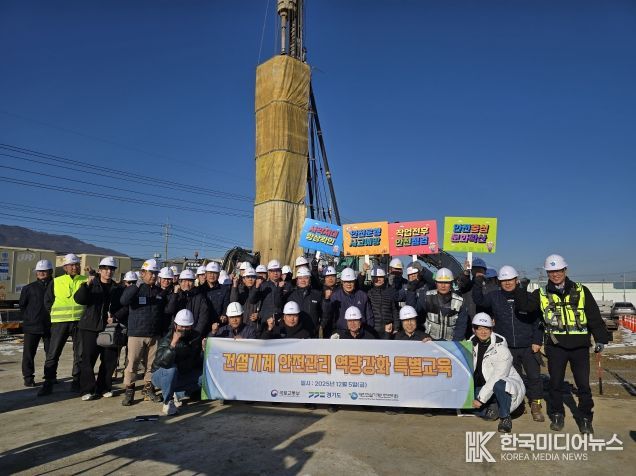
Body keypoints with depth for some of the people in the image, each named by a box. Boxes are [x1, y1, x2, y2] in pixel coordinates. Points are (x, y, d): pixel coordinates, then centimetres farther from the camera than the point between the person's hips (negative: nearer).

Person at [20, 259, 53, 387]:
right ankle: (28, 378, 15)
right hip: (32, 327, 0)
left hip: (50, 326, 0)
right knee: (29, 353, 3)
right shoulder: (29, 288, 4)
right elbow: (22, 306, 10)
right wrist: (28, 318, 2)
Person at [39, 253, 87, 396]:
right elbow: (47, 301, 12)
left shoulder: (86, 281, 4)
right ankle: (48, 383, 13)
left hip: (80, 322, 0)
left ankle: (77, 383, 17)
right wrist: (56, 314, 6)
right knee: (52, 354, 1)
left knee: (80, 354, 6)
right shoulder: (55, 282, 6)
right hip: (60, 323, 0)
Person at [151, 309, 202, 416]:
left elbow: (198, 360, 5)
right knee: (172, 369, -36)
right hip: (161, 375, -5)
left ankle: (176, 394, -2)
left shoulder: (195, 337, -6)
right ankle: (167, 402, -18)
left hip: (181, 375, 5)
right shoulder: (167, 339, -23)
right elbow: (162, 362, -40)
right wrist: (173, 343, -51)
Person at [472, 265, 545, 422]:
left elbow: (537, 320, 0)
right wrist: (478, 282, -19)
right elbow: (479, 300, -8)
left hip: (528, 347, -1)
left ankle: (536, 406, 19)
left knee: (534, 376, 2)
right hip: (507, 348, 1)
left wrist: (537, 341, -5)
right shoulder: (495, 297, 2)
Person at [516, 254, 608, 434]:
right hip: (555, 345, 0)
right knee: (555, 383, 8)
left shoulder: (581, 291, 4)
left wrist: (600, 338, 1)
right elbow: (525, 305, -7)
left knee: (583, 384, 6)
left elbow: (594, 316, 5)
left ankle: (585, 418, 23)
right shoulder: (542, 294, 5)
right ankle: (557, 415, 24)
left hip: (579, 345, 0)